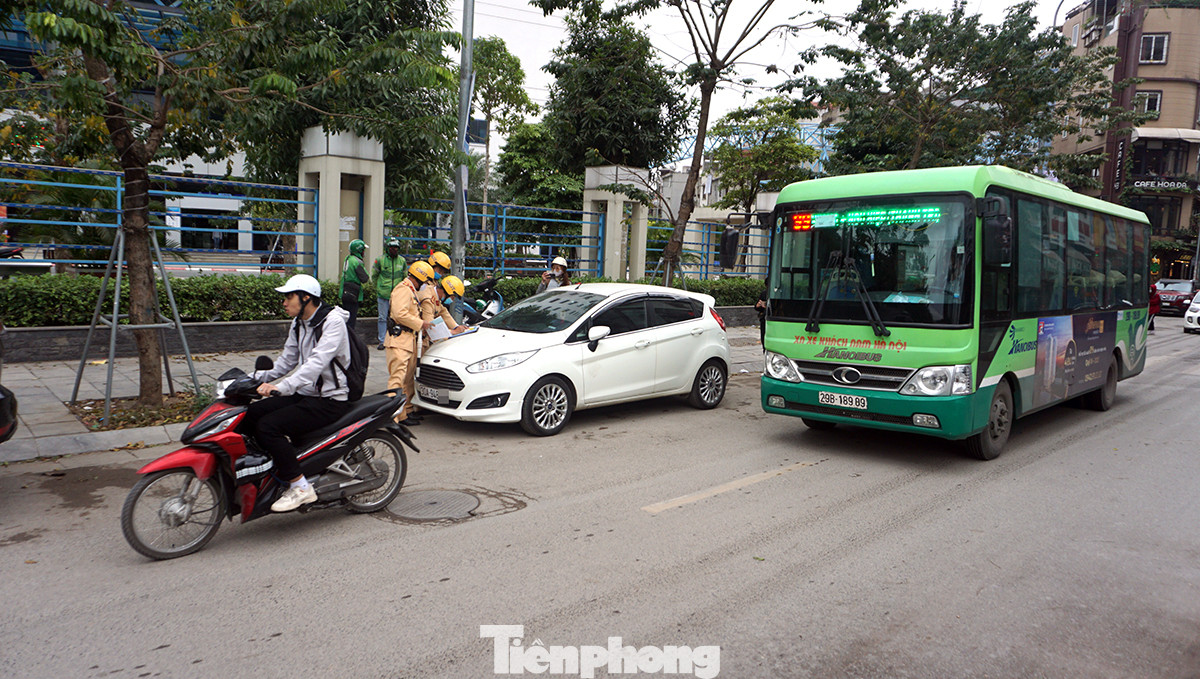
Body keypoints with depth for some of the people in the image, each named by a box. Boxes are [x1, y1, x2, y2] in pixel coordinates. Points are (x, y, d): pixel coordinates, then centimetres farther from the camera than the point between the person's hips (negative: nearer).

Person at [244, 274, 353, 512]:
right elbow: (287, 361, 18)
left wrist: (283, 386, -38)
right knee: (250, 414, -6)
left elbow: (318, 362, -28)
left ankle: (300, 486, -15)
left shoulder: (332, 321, -15)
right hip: (305, 394, 9)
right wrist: (257, 378, 4)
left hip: (331, 400, -9)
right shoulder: (298, 324, 13)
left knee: (268, 426, -23)